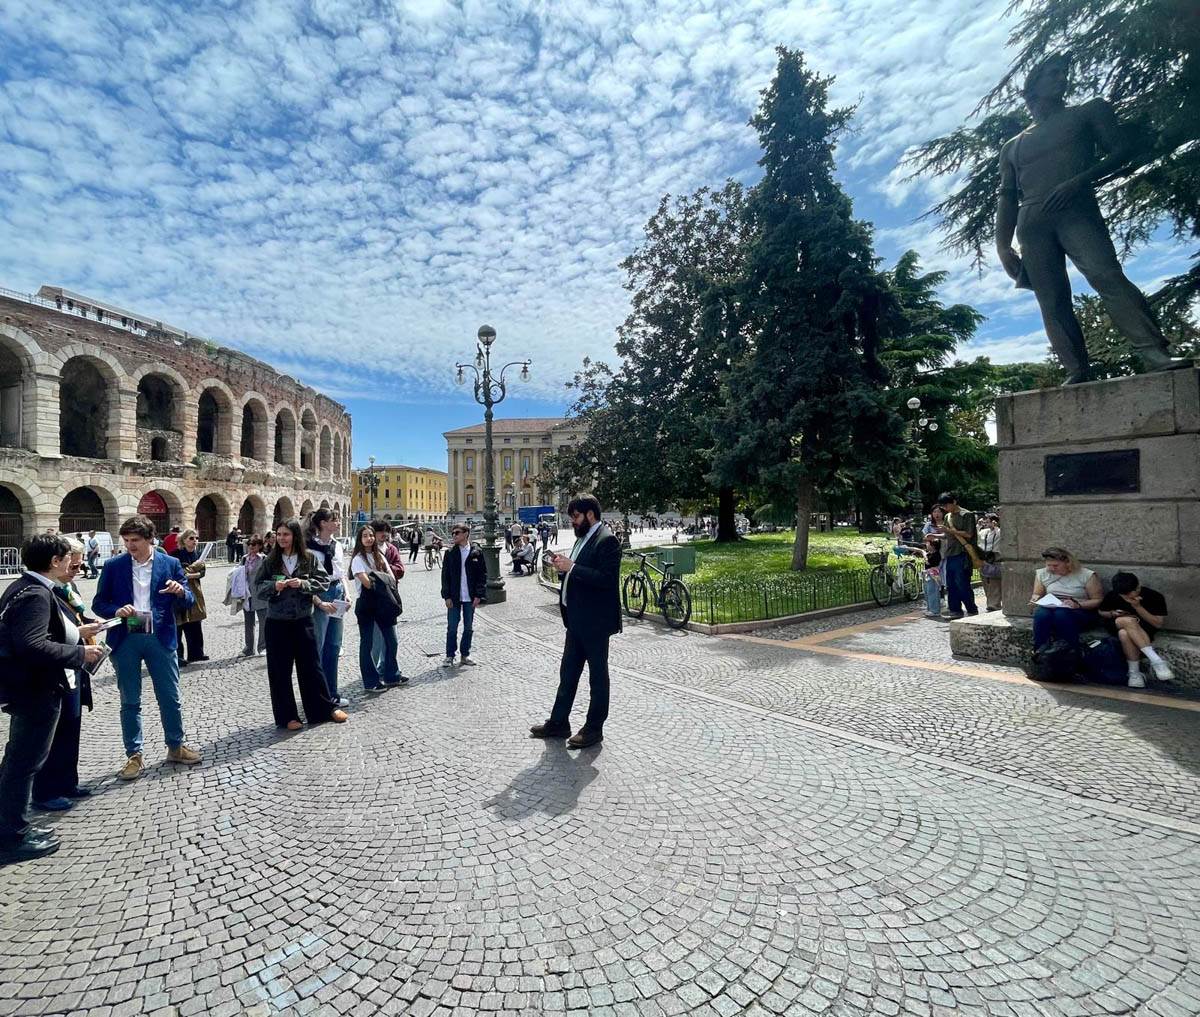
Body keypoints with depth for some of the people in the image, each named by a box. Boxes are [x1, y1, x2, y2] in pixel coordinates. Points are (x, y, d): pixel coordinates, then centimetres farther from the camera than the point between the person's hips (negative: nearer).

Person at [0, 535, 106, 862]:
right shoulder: (36, 594, -24)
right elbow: (31, 646, -32)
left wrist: (76, 632, 11)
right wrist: (80, 653, -22)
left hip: (28, 687, 11)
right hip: (36, 690, -11)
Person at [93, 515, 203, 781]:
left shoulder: (170, 564, 1)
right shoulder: (113, 566, 2)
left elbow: (189, 602, 2)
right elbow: (98, 603, 6)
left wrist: (180, 591, -21)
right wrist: (116, 611, -15)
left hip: (160, 638, 0)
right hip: (125, 640, 1)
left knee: (171, 698, 8)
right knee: (130, 702, 9)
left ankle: (176, 747, 24)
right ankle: (134, 756, 22)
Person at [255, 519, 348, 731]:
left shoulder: (310, 558, -2)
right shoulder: (270, 561, 1)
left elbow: (324, 582, -3)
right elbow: (258, 587, 4)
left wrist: (303, 583, -18)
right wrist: (274, 586, -15)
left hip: (303, 620, -1)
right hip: (277, 623, 1)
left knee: (311, 666, 8)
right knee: (279, 671, 7)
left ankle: (326, 708, 22)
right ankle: (287, 716, 20)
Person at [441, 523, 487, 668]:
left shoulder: (476, 553, -1)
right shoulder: (450, 553, 1)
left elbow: (483, 575, 0)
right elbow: (445, 576, 1)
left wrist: (478, 595, -6)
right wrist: (447, 596, -7)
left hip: (470, 598, 0)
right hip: (454, 597, 0)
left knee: (468, 628, 9)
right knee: (452, 628, 4)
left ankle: (464, 655, 22)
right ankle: (450, 656, 16)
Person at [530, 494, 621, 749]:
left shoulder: (606, 540, -16)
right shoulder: (583, 538, 13)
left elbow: (607, 579, -25)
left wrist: (572, 568, -23)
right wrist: (564, 567, -1)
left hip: (595, 621, -9)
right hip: (577, 620, 9)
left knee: (597, 675, 7)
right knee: (567, 672, 17)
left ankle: (594, 729, 20)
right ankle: (558, 723, 30)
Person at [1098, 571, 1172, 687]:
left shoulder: (1154, 596, -12)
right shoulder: (1112, 595, -7)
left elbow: (1158, 624, -13)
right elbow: (1101, 612, 12)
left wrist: (1138, 607, -25)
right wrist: (1112, 614, -12)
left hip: (1143, 628, -1)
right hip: (1116, 625, 1)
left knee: (1124, 633, -39)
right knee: (1128, 620, -38)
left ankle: (1134, 672, -30)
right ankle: (1156, 661, -39)